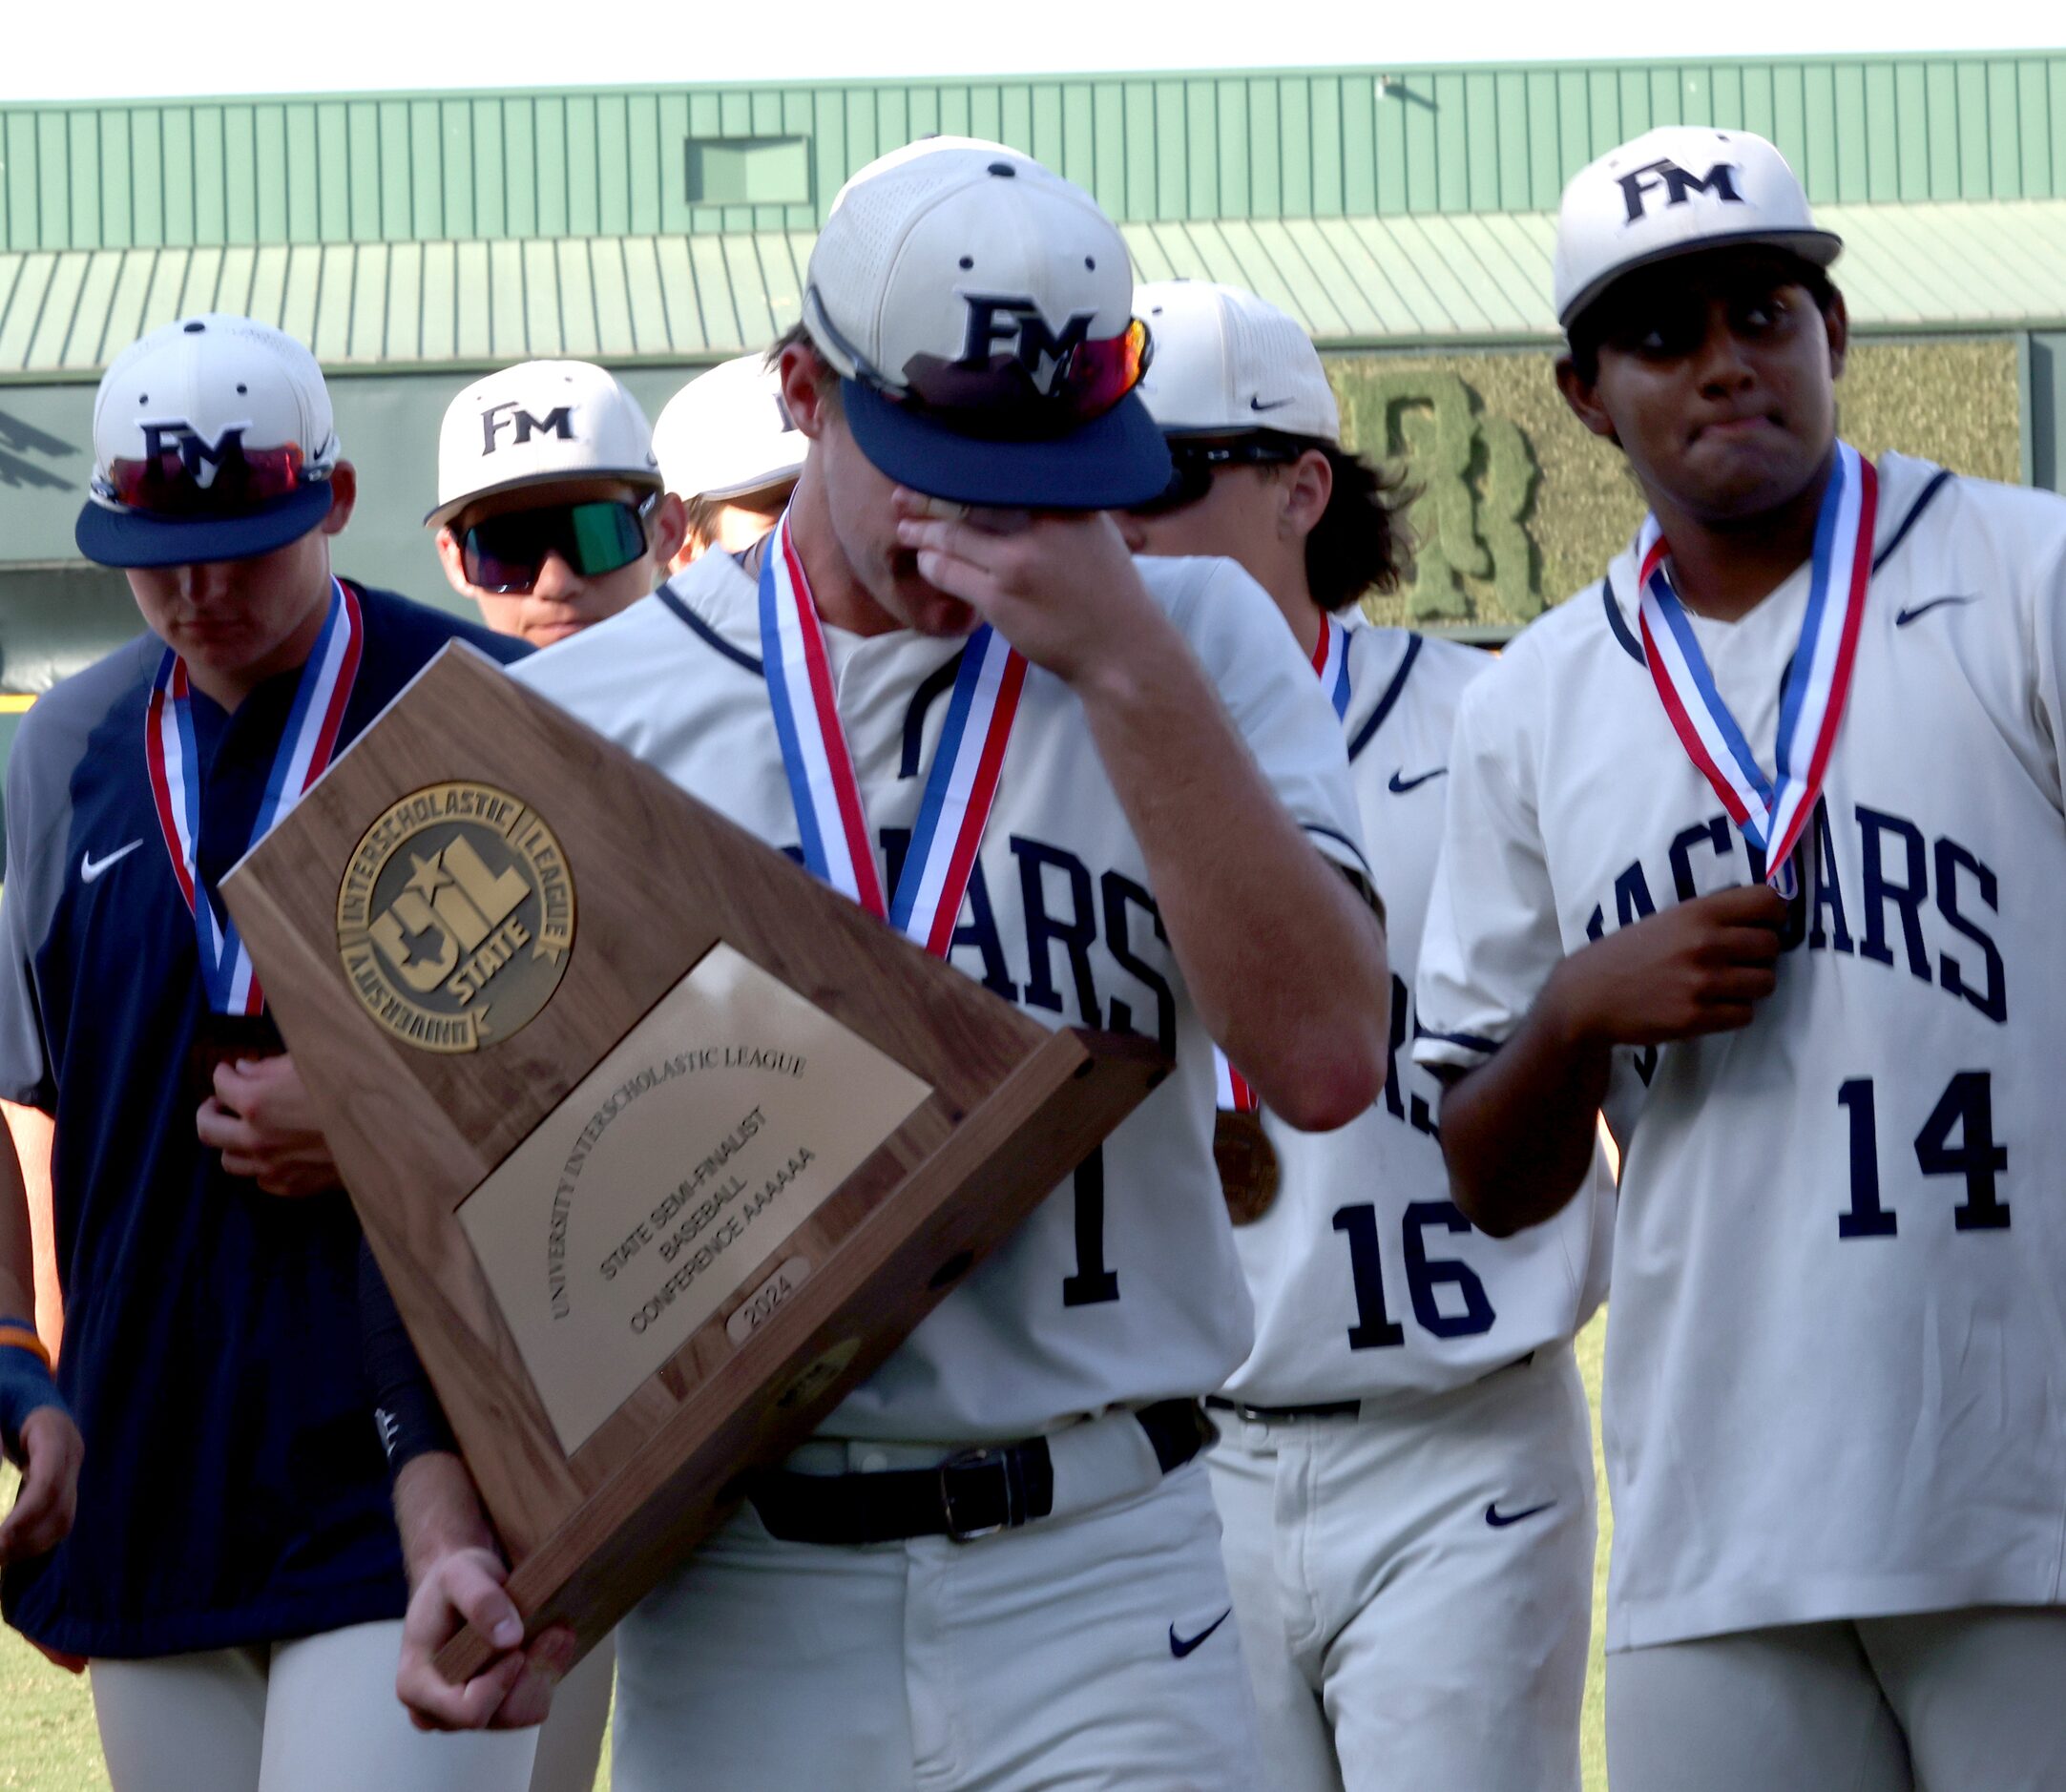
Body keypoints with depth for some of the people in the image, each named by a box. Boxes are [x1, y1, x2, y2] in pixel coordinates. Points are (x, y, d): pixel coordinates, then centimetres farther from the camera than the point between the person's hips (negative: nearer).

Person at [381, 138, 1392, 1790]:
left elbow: (1326, 1061, -10)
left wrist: (1125, 663, -14)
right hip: (731, 1610, 1)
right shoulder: (586, 710, 5)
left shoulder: (1193, 643, 4)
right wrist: (461, 1539, -6)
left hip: (1097, 1591, -1)